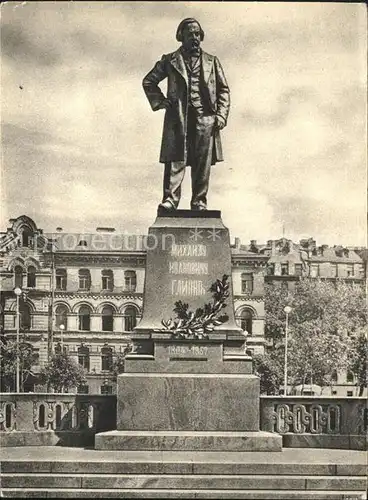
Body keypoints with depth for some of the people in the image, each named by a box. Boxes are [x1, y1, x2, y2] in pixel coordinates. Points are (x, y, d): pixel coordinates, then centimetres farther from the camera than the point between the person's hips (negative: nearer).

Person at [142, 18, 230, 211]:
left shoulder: (211, 61, 17)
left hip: (205, 117, 1)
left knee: (203, 162, -2)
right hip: (177, 117, -1)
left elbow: (223, 90, 15)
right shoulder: (170, 60, 13)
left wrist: (221, 115, 2)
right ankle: (170, 199, -11)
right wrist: (160, 101, 6)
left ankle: (199, 201, 2)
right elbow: (148, 81, 20)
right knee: (175, 159, -9)